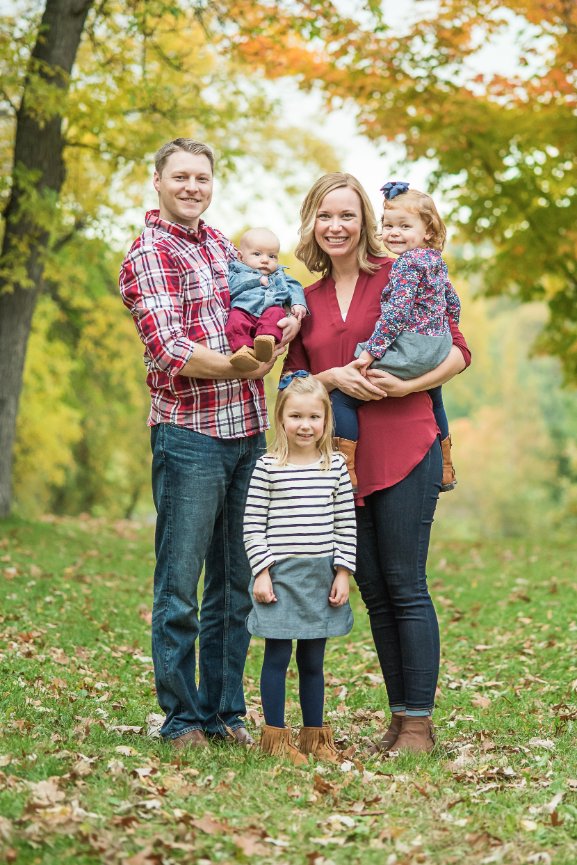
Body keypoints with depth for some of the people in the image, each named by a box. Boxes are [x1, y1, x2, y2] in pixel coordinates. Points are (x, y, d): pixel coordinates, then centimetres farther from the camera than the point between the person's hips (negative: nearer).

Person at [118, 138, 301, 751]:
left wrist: (283, 326, 2)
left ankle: (225, 712, 20)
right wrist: (245, 366, -10)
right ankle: (182, 719, 10)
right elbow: (170, 352, -17)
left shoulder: (220, 242, 16)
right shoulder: (149, 255, -6)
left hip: (248, 431, 7)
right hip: (189, 433, -7)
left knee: (236, 584, 11)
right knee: (180, 587, 0)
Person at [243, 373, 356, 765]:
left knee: (313, 660, 11)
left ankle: (315, 735, 21)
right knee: (278, 657, 2)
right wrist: (262, 572, -9)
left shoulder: (336, 466, 4)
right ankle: (275, 736, 11)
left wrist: (343, 573, 1)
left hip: (322, 576, 3)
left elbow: (345, 525, 6)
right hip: (280, 575, -3)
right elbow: (253, 526, -4)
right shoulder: (268, 468, -5)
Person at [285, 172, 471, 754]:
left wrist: (405, 385, -16)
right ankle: (398, 717, 18)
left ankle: (419, 722, 3)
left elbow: (457, 352, -1)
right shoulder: (306, 301, 14)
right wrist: (335, 377, -8)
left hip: (403, 451, -5)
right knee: (373, 591, 9)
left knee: (405, 586, -4)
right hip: (341, 460, 5)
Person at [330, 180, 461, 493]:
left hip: (409, 351, -10)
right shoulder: (437, 261, 12)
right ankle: (445, 467, 52)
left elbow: (396, 312, -23)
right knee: (434, 400, 37)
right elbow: (453, 304, 20)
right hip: (438, 350, 11)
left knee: (342, 395, -11)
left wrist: (372, 351, -23)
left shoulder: (407, 263, -16)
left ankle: (347, 470, -15)